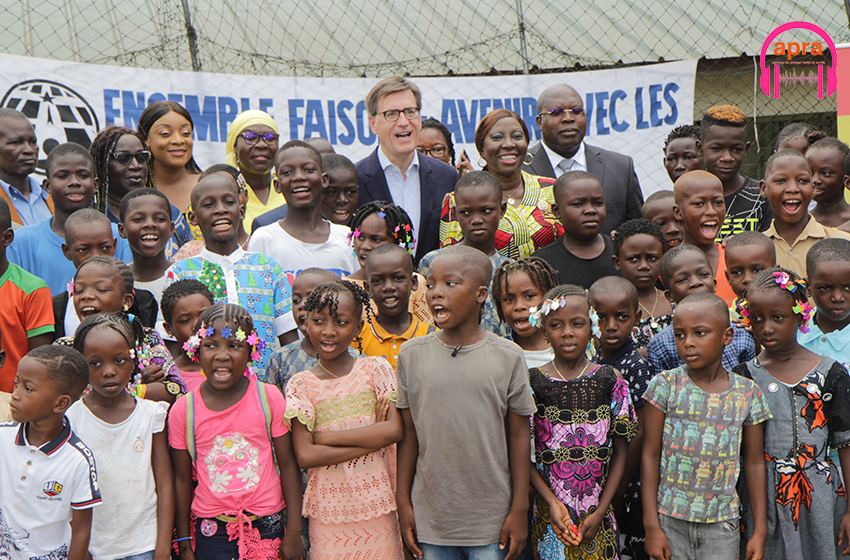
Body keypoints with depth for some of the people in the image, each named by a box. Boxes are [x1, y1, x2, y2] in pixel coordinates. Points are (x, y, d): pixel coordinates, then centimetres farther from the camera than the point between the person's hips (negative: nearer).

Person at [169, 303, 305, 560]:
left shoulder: (270, 398, -6)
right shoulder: (183, 410, -5)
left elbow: (288, 465, -2)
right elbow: (182, 479, 3)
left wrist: (294, 533, -2)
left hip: (268, 528, 0)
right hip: (211, 533, 0)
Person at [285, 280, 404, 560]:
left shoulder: (375, 369, 1)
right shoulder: (300, 384, 0)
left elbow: (396, 430, -11)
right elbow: (305, 456, -10)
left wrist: (325, 436, -11)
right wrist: (373, 438, -13)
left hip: (376, 502, 0)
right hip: (328, 508, 0)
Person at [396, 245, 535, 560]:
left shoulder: (508, 357, -3)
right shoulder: (412, 355, 1)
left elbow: (519, 435, 1)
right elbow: (408, 433, 5)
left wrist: (520, 509, 0)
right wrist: (403, 502, 4)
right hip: (430, 518, 1)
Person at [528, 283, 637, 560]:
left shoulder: (610, 381, 0)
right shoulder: (532, 382, -3)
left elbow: (621, 453, 2)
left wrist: (601, 511, -4)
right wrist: (552, 502, -11)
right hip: (550, 516, -1)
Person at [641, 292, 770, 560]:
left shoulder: (747, 393, 0)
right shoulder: (665, 385, -5)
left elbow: (754, 464, 6)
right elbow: (650, 455, -3)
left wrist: (760, 531, 5)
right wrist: (651, 526, -6)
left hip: (722, 524, 1)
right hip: (669, 519, -1)